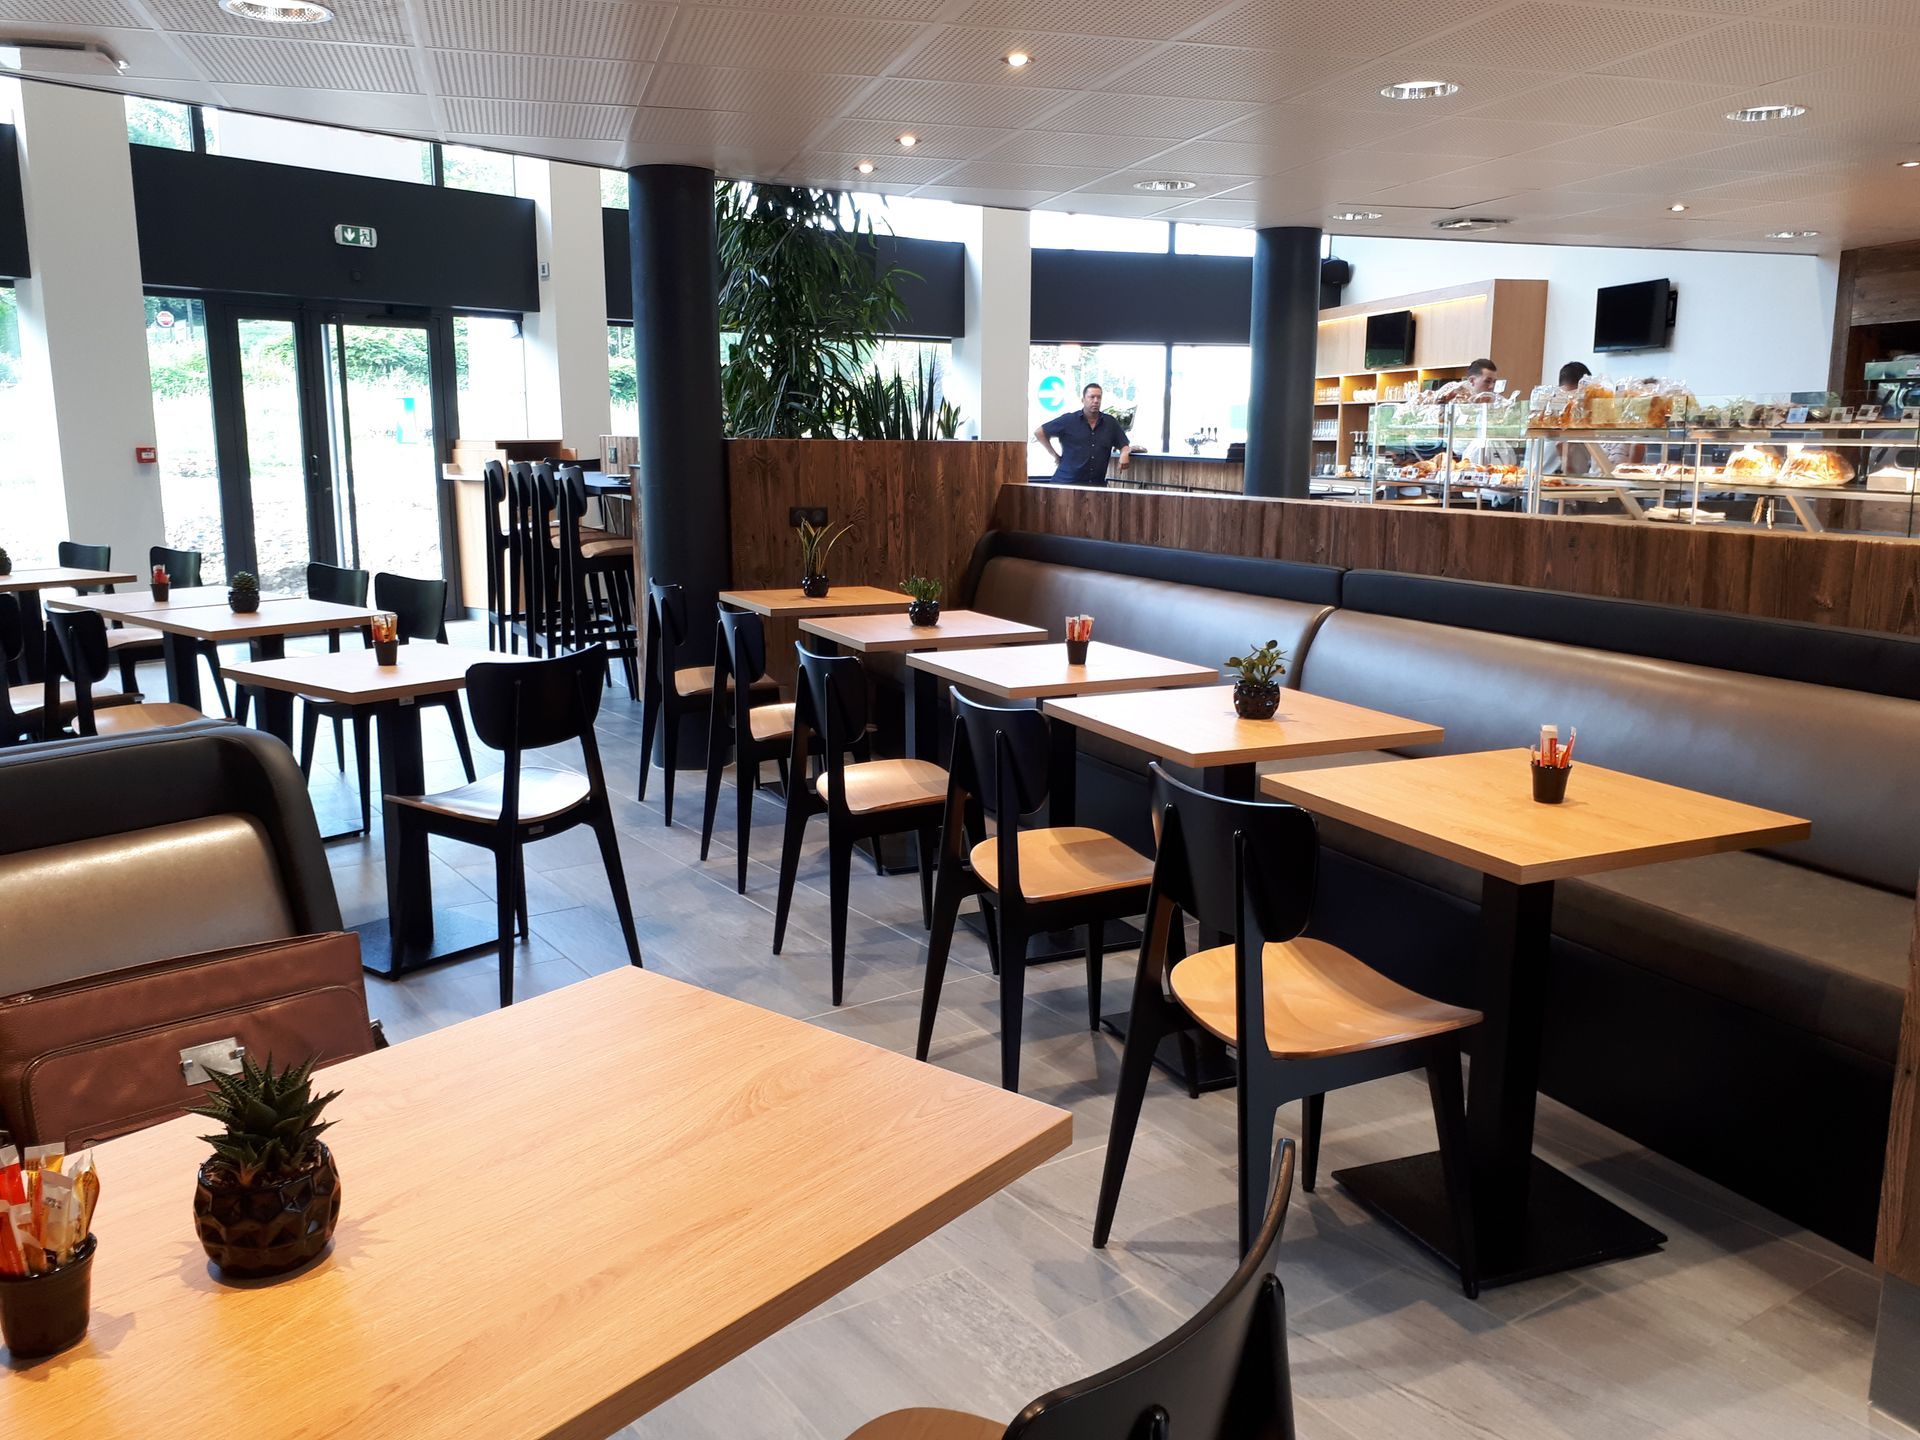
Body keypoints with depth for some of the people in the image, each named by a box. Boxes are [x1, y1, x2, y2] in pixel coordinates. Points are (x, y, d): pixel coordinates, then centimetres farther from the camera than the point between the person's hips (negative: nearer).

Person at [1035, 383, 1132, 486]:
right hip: (1066, 482, -2)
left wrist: (1124, 454, -9)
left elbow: (1124, 445, 15)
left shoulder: (1110, 422, 10)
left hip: (1097, 485, 2)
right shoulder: (1068, 420, 2)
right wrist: (1054, 455, 3)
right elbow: (1039, 432, 6)